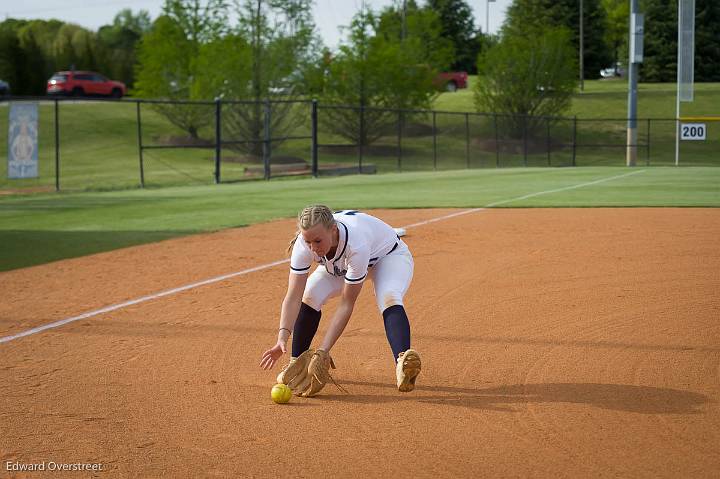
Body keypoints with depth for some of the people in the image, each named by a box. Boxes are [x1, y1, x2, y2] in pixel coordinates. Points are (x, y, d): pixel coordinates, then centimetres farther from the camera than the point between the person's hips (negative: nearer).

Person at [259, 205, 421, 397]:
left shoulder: (356, 245, -44)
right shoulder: (303, 245, -32)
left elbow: (346, 304, -37)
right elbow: (293, 296, -32)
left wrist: (323, 350, -40)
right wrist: (282, 337, -46)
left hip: (389, 256, -4)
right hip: (339, 265, 5)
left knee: (389, 298, -35)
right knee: (310, 296, -19)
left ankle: (402, 363, -52)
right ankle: (298, 363, 0)